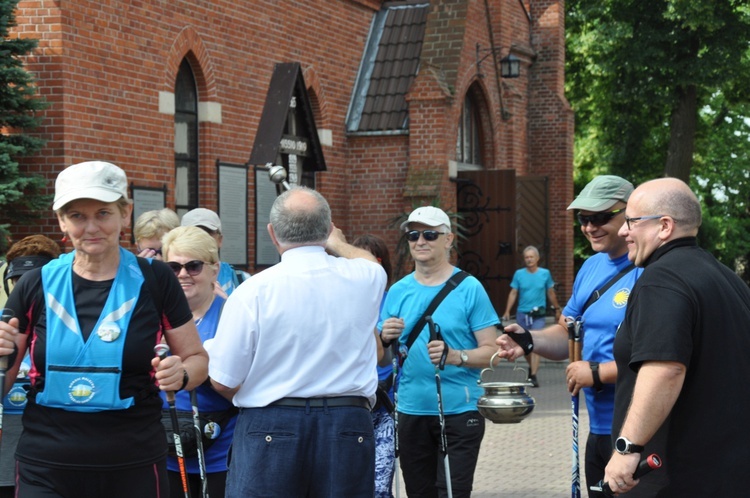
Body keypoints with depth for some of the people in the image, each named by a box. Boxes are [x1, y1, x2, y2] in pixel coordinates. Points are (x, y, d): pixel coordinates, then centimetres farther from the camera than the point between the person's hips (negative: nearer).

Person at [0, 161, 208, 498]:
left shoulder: (154, 280, -3)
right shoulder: (36, 285, 0)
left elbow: (197, 358, 6)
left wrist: (181, 374, -16)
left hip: (133, 467, -1)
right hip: (45, 469, 1)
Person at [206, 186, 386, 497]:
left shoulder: (252, 291, -9)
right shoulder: (365, 280, 2)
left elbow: (223, 382, -6)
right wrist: (335, 243, 50)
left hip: (271, 430, -3)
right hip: (349, 427, 3)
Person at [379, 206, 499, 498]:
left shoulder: (469, 288, -3)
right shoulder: (398, 291, 7)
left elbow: (490, 352, -6)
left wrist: (455, 356, -24)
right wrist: (386, 339, -14)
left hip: (459, 411, -4)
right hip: (412, 411, 4)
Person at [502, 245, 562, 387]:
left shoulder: (545, 274, 1)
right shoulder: (519, 274, 2)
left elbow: (551, 293, 10)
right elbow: (513, 293, 1)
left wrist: (557, 309, 14)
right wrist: (507, 311, -7)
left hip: (538, 315, -2)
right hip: (522, 313, 2)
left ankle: (533, 376, -14)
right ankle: (531, 367, 37)